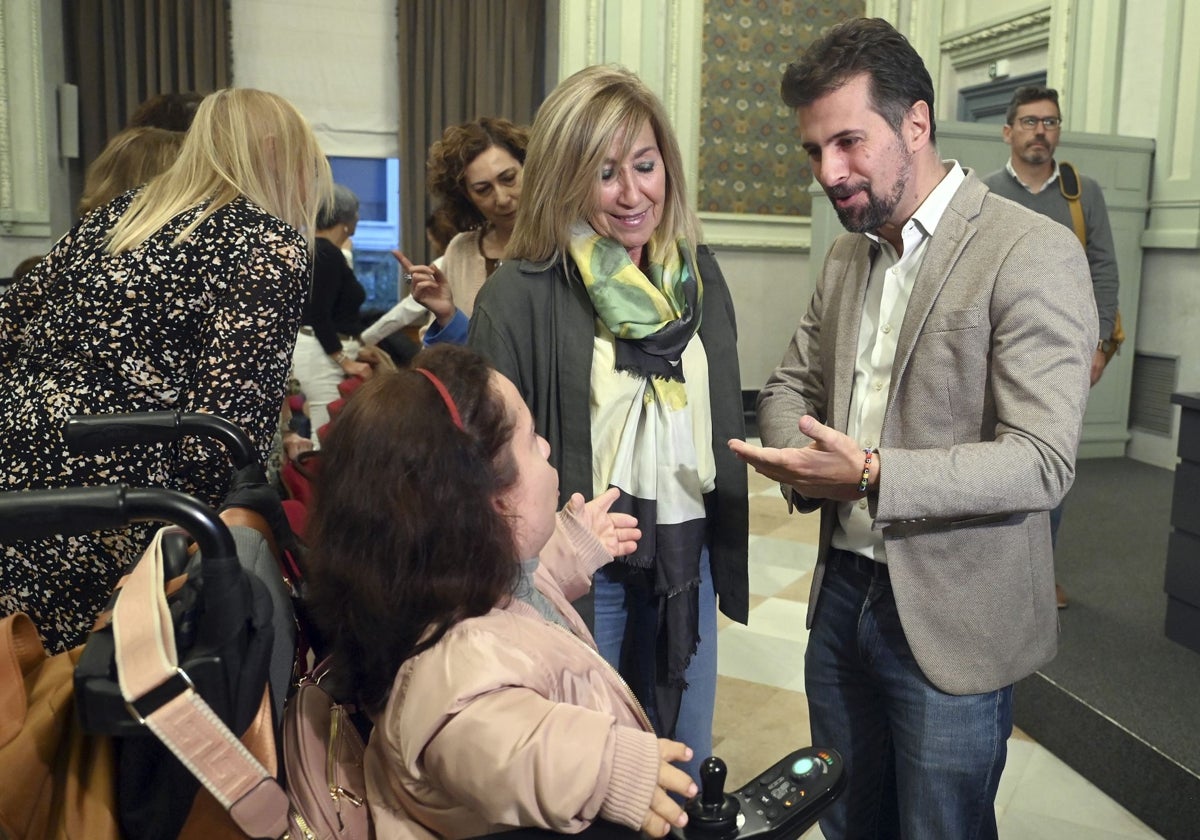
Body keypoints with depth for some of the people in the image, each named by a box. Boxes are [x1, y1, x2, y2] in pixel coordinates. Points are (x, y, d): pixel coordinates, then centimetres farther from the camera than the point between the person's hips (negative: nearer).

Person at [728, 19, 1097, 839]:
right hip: (842, 593, 7)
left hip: (949, 619, -6)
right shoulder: (847, 257, 8)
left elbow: (1042, 462, -21)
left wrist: (872, 475, -31)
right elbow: (791, 385, 13)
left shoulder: (1032, 254, -16)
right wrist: (802, 463, -9)